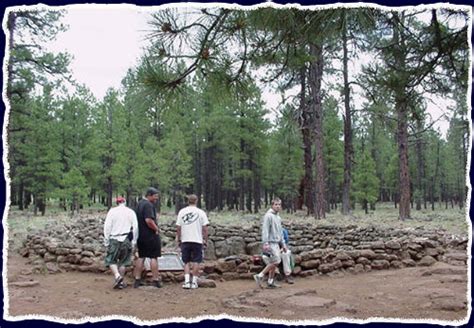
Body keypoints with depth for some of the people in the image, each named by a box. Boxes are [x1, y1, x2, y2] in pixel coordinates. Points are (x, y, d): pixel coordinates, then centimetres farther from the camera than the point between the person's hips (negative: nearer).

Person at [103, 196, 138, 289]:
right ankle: (121, 282, 14)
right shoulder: (131, 212, 3)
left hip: (114, 239, -2)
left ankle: (117, 276, -15)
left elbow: (107, 227, -4)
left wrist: (106, 241, 2)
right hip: (126, 240, 2)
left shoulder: (112, 211, -1)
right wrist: (133, 242, 7)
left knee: (111, 260, 8)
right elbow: (135, 228, 1)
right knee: (123, 261, 13)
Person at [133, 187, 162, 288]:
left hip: (140, 235, 9)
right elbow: (149, 220, -28)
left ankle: (137, 280, 15)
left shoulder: (139, 203, 14)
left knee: (141, 257, 13)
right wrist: (156, 228, -14)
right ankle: (156, 280, 5)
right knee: (153, 257, 0)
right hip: (151, 235, -9)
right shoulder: (148, 205, -17)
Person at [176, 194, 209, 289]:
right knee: (196, 262, 7)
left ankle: (187, 281, 0)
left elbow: (178, 228, 2)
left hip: (185, 241, 2)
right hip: (197, 241, -2)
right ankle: (194, 282, 7)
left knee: (186, 262, 10)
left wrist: (178, 240, 12)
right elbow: (205, 229, -4)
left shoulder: (182, 212, 3)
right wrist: (205, 241, 3)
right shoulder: (201, 212, -3)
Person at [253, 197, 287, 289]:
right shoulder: (268, 216, -10)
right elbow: (265, 230, -16)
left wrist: (283, 244, 21)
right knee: (275, 261, -13)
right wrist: (265, 243, -24)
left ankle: (271, 282, 14)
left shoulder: (278, 217, 18)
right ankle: (260, 276, -6)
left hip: (276, 243, 8)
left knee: (273, 263, 8)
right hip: (271, 243, -8)